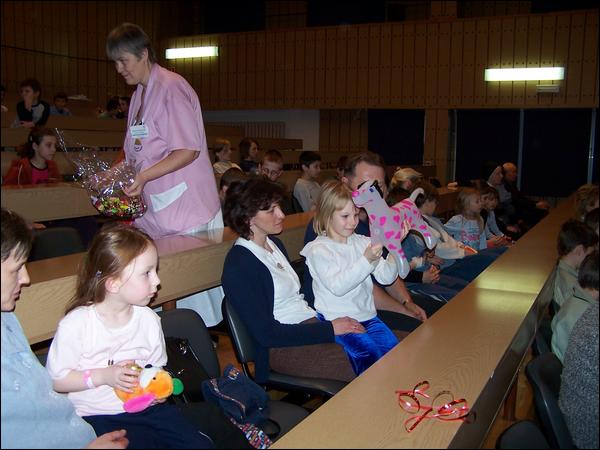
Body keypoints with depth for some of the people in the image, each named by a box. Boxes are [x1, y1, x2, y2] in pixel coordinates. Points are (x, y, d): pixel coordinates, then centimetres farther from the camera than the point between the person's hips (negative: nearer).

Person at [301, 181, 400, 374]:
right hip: (337, 320, -5)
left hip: (367, 315, 5)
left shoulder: (362, 242, 9)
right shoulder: (318, 249, -7)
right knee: (370, 356, -24)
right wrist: (367, 260, -29)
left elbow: (385, 278, 1)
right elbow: (337, 286, -21)